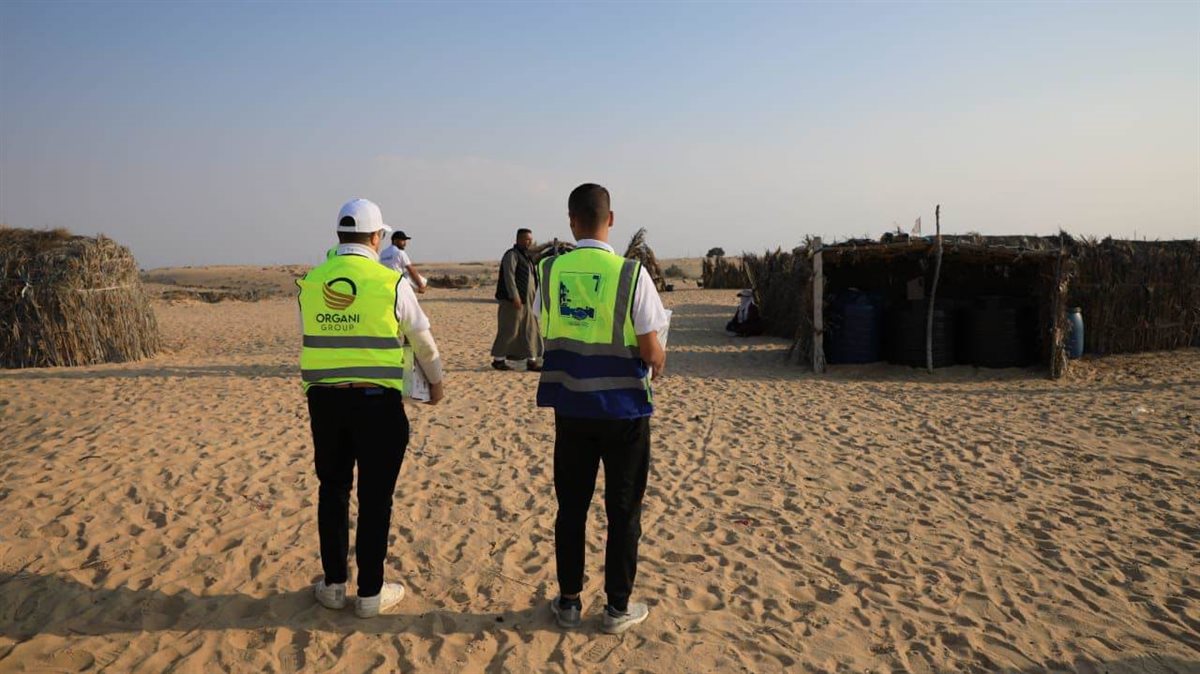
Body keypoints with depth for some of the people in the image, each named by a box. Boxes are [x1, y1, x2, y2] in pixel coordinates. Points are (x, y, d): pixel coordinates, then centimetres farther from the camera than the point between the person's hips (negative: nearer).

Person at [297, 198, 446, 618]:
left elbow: (311, 340, 9)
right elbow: (423, 340, 4)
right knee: (374, 497, 6)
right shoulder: (391, 282, -7)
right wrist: (435, 381, 22)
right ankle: (370, 593, 15)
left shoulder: (309, 283, 3)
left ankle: (333, 585, 26)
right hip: (377, 400, -3)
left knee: (333, 491, 16)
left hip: (323, 398, 4)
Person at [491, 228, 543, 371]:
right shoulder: (512, 255, -9)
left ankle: (531, 361, 9)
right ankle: (498, 359, 6)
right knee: (509, 330, -4)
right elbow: (509, 276, -19)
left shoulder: (526, 256, 19)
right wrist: (515, 297, -25)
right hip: (512, 301, -9)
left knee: (530, 330, 6)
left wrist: (533, 297, 21)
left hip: (526, 301, 9)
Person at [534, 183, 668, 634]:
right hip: (624, 407, -3)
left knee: (571, 507, 15)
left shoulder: (549, 271, -4)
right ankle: (618, 607, 20)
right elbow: (651, 352, -13)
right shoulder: (631, 274, -15)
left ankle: (568, 601, 26)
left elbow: (546, 336, 4)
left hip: (570, 406, 3)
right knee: (623, 510, 10)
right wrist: (657, 360, 9)